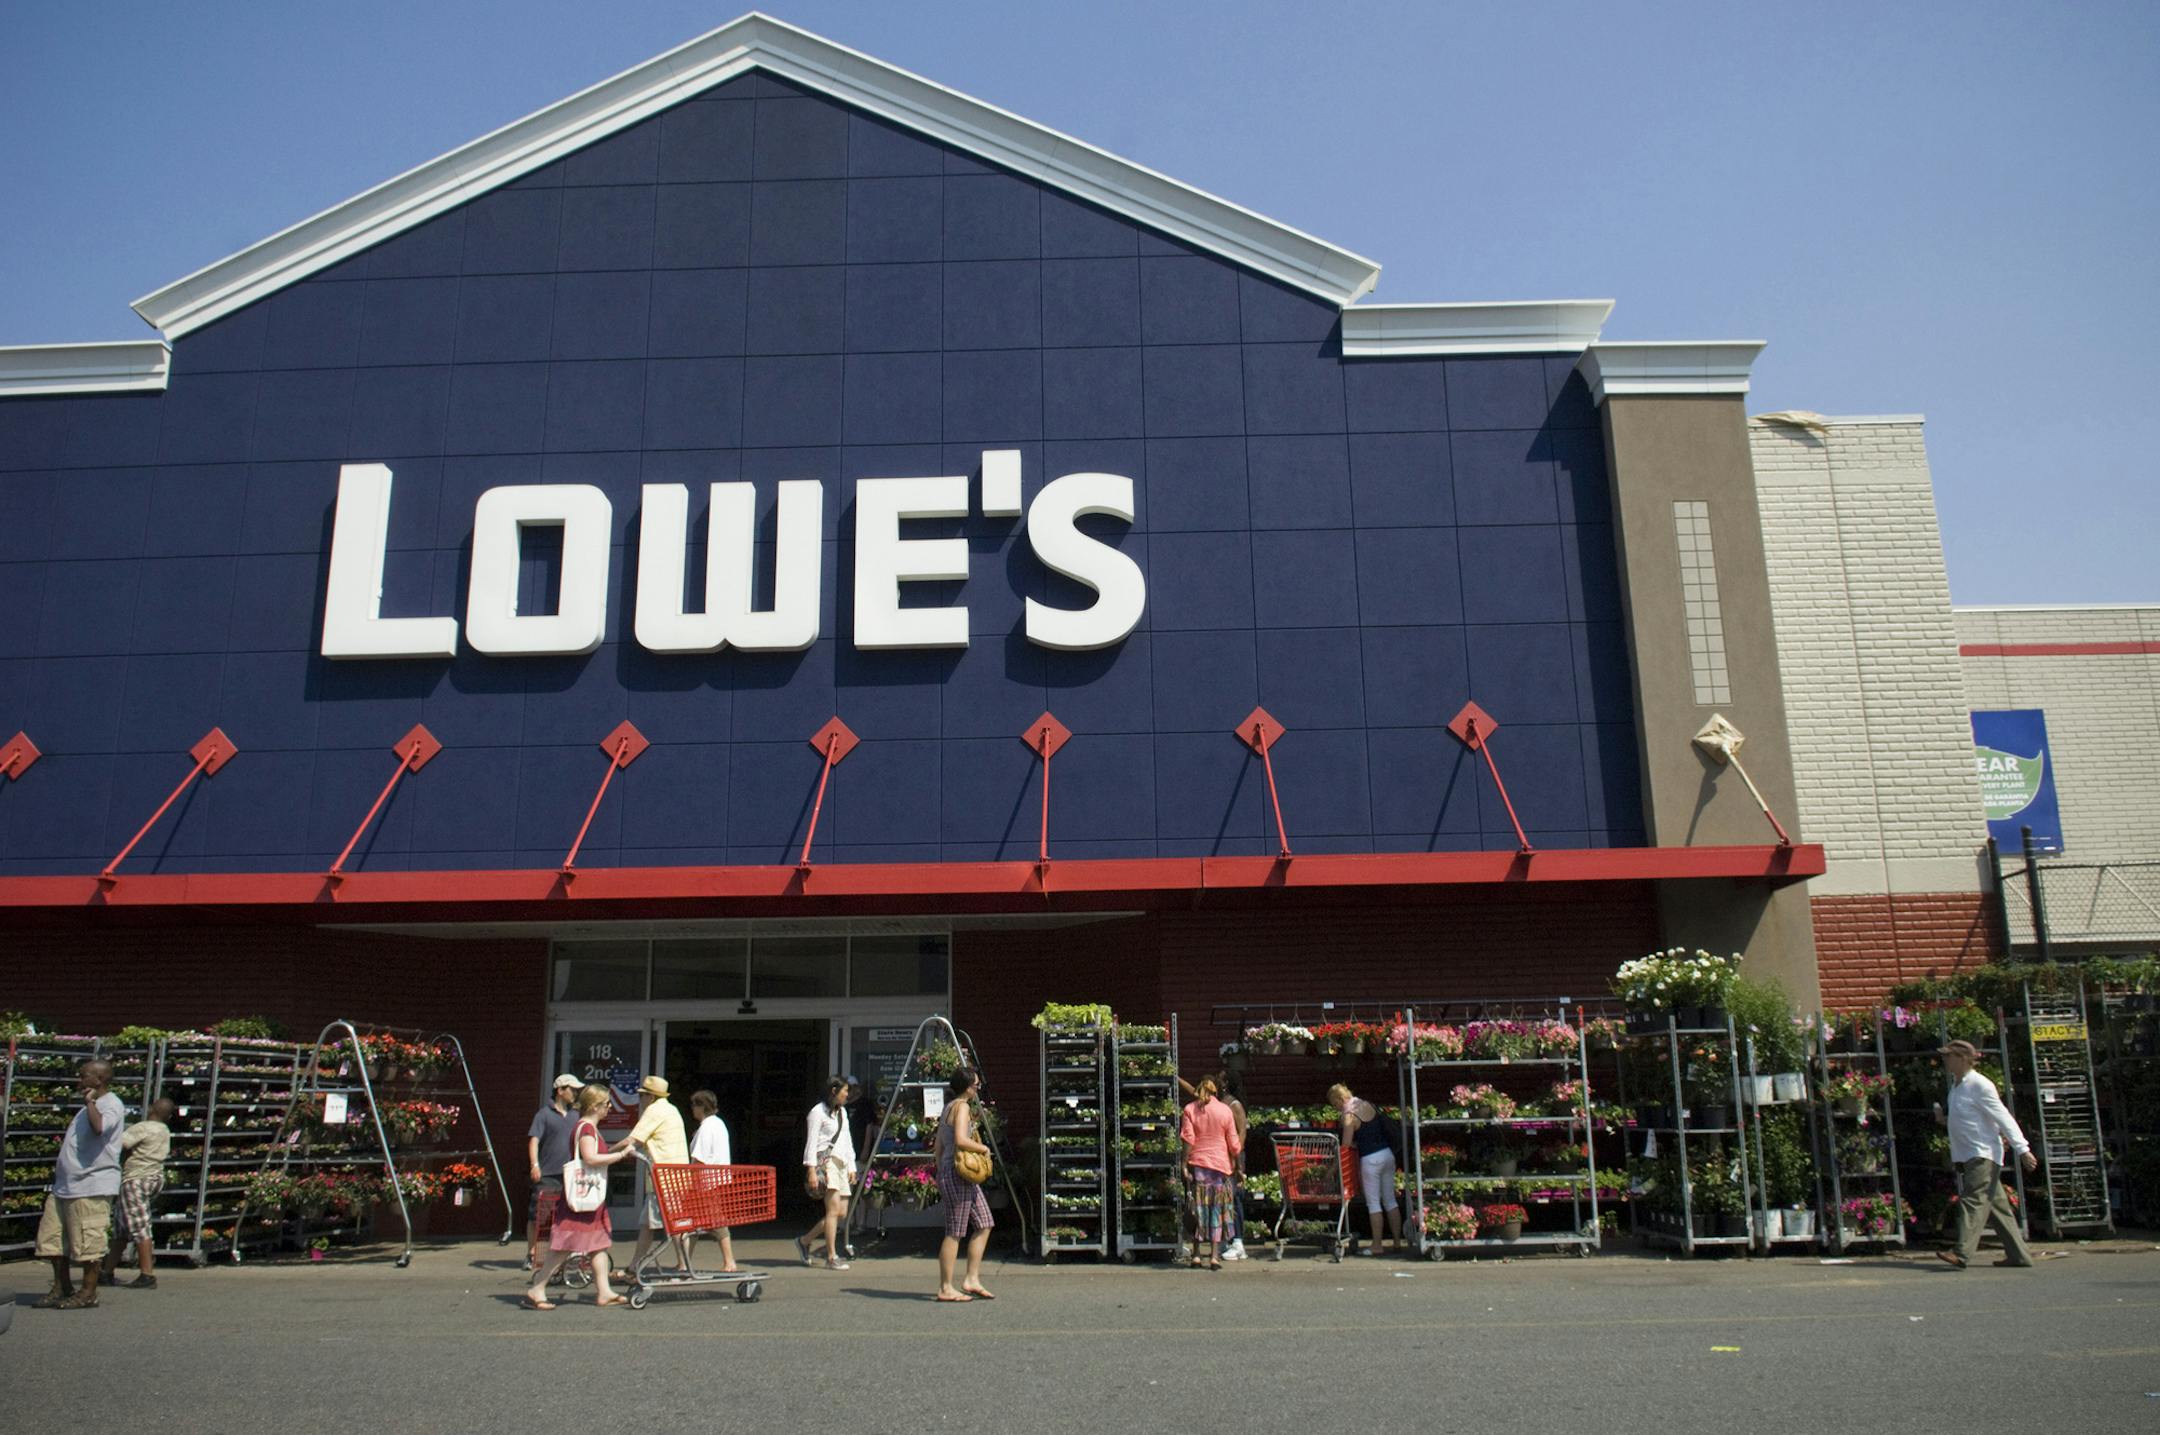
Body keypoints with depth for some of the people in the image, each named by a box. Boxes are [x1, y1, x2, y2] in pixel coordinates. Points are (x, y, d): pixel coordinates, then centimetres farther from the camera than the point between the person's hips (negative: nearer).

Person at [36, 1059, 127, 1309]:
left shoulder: (111, 1105, -11)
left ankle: (88, 1293, 2)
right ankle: (61, 1287, 22)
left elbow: (99, 1127, -34)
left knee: (87, 1240, -5)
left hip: (92, 1186, -10)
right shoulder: (90, 1106, 21)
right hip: (65, 1185, 10)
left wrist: (90, 1102, -21)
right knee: (51, 1235, 12)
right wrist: (60, 1162, 18)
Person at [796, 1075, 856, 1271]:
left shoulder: (842, 1112, 23)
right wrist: (811, 1169, -15)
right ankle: (831, 1258, -14)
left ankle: (805, 1240, 18)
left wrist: (851, 1167, 19)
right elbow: (811, 1142, -7)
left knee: (842, 1213, 3)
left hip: (841, 1163, 8)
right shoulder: (818, 1112, -2)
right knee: (834, 1209, -16)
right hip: (825, 1161, -8)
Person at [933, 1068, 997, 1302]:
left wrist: (941, 1175, 23)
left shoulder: (949, 1107, 17)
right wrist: (984, 1148, -10)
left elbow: (938, 1147, 20)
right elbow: (961, 1140, -25)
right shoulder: (961, 1107, -11)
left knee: (983, 1224, 10)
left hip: (965, 1177, 10)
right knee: (955, 1233, -5)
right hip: (957, 1174, -10)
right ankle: (945, 1289, 1)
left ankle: (971, 1280, 11)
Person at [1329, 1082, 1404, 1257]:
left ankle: (1377, 1245, 3)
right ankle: (1397, 1241, 18)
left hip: (1370, 1159, -7)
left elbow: (1346, 1146, -14)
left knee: (1373, 1203, 0)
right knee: (1390, 1200, 13)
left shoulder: (1349, 1115, -13)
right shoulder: (1368, 1105, 8)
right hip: (1388, 1154, 7)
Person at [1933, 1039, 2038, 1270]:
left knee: (1973, 1201, -16)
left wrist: (2022, 1149, -16)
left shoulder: (1980, 1085, -12)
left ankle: (1963, 1254, -24)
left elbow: (2003, 1118, -14)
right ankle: (2018, 1254, 18)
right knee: (1997, 1206, 12)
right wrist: (1945, 1119, 7)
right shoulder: (1956, 1085, 14)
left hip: (1983, 1154, -9)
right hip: (1965, 1154, 9)